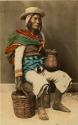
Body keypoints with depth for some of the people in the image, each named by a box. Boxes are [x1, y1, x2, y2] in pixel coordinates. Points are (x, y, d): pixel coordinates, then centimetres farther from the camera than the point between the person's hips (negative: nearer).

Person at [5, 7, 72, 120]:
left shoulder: (40, 36, 12)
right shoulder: (22, 37, -10)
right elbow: (17, 59, -18)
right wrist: (18, 79, -24)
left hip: (41, 69, 8)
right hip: (28, 70, -7)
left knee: (62, 76, -4)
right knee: (40, 81, -36)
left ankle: (57, 103, 6)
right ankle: (40, 107, -12)